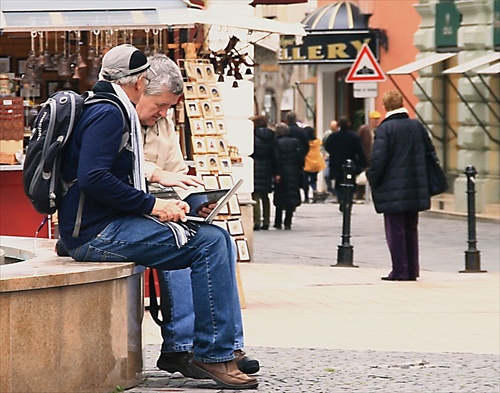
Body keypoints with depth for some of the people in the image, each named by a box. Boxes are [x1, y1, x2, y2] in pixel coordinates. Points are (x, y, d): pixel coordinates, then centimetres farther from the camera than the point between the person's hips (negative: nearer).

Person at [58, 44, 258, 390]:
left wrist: (163, 204, 7)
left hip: (109, 224, 11)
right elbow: (93, 178, -23)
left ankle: (227, 347, 2)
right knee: (209, 243, -18)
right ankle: (212, 356, -16)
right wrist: (152, 205, -17)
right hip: (95, 234, -11)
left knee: (219, 238, 6)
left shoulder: (112, 112, 22)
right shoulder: (107, 114, -11)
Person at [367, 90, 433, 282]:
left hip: (393, 190, -6)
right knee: (411, 230, 13)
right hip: (415, 190, 6)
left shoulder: (385, 129, -11)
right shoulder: (417, 126, 7)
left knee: (395, 231, -1)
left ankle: (400, 271, -2)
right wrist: (425, 183, 21)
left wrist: (373, 180, -3)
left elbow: (378, 159, -16)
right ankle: (412, 271, 15)